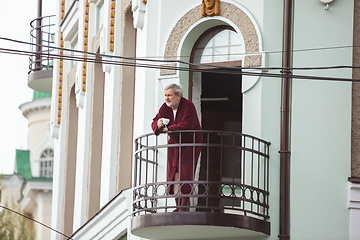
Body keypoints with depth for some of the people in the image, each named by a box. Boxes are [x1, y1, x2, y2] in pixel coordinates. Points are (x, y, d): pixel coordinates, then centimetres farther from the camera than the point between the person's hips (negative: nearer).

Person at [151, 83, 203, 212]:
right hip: (174, 143, 6)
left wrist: (167, 128, -28)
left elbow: (186, 125, -33)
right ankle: (178, 205, 1)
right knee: (174, 173, -3)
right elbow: (154, 122, -2)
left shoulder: (188, 106, -21)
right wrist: (158, 125, -28)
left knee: (186, 173, -13)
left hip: (191, 143, -6)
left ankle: (185, 205, -10)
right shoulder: (165, 107, -2)